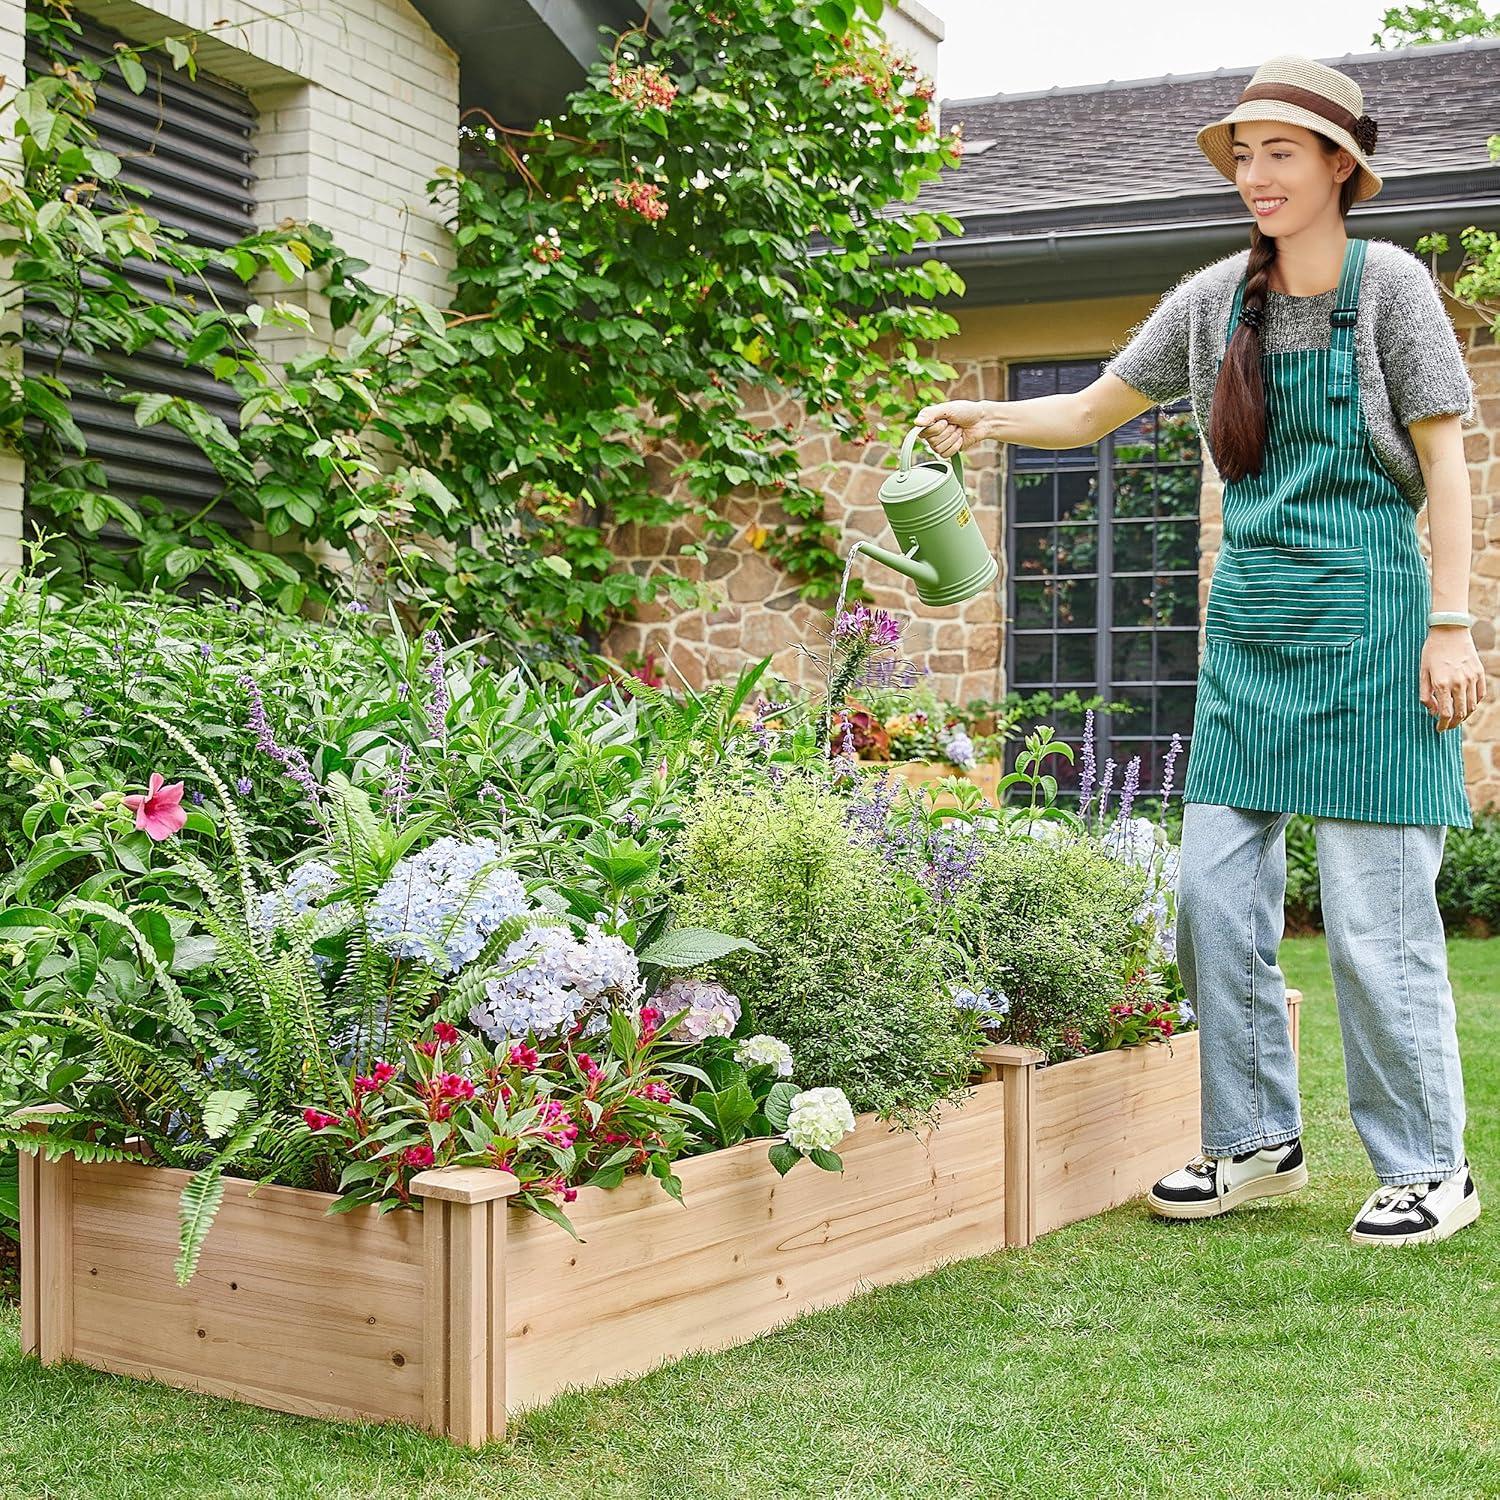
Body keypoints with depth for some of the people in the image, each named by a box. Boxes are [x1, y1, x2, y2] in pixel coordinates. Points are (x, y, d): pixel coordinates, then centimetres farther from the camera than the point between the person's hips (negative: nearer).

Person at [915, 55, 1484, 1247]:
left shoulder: (1389, 285, -2)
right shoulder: (1216, 299, 10)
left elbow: (1444, 459, -3)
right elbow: (1096, 411, 17)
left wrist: (1451, 624, -10)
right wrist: (987, 420, 0)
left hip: (1364, 614, -5)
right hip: (1249, 623, 5)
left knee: (1376, 906, -5)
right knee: (1218, 892, 3)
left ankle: (1428, 1167, 8)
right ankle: (1258, 1142, 17)